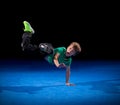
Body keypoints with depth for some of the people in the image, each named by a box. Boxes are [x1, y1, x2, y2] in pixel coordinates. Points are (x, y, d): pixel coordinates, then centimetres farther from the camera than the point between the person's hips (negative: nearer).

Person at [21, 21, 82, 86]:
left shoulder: (69, 61, -14)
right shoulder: (62, 49, -25)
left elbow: (68, 71, -2)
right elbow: (55, 58, -33)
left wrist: (67, 82, -3)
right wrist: (58, 65, -55)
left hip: (49, 60, 3)